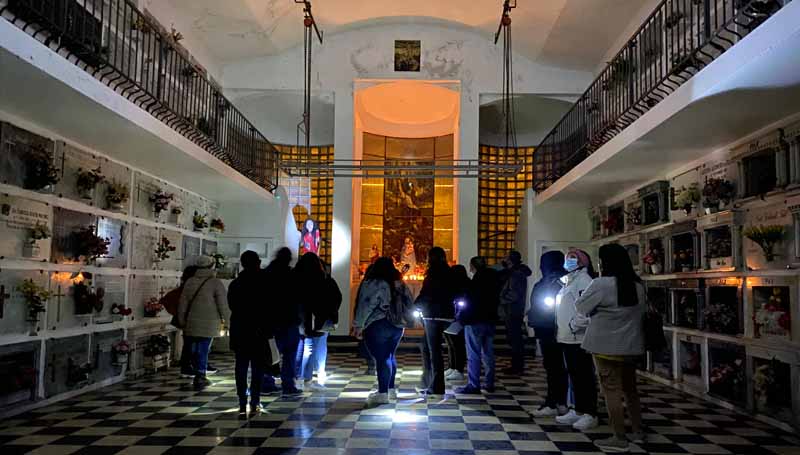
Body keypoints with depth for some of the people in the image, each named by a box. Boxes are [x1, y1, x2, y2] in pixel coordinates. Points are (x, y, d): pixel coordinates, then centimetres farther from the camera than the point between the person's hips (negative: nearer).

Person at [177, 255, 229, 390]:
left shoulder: (189, 282, 7)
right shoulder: (216, 283, -9)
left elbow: (182, 303, 11)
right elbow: (223, 305, -9)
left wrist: (182, 321, 20)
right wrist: (227, 319, 4)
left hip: (191, 323, 5)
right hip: (208, 324, -5)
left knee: (195, 350, 13)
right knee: (203, 350, 0)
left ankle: (199, 376, 23)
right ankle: (200, 377, 1)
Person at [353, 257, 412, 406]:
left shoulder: (373, 284, -10)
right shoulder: (400, 285, 9)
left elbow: (365, 306, -14)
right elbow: (409, 304, 13)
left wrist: (358, 325, -9)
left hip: (377, 326, -7)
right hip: (398, 326, 7)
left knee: (381, 358, -6)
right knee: (389, 356, 17)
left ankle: (383, 393, -6)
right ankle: (391, 389, 24)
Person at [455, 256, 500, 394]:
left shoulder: (478, 279, -14)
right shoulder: (494, 277, 10)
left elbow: (471, 301, -15)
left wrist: (460, 316, -5)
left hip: (475, 321, -8)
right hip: (490, 319, 8)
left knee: (473, 355, -4)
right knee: (488, 353, 13)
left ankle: (473, 385, -3)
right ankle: (490, 384, 17)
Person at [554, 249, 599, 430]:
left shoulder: (584, 280, -12)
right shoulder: (569, 280, 18)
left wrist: (575, 325, -21)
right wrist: (561, 330, 17)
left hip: (579, 338, -10)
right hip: (567, 338, 10)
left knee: (584, 376, -3)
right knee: (574, 375, 14)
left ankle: (590, 414, 3)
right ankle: (578, 411, 23)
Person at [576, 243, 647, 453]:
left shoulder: (602, 284, -16)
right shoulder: (638, 285, 6)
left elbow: (581, 307, -5)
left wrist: (598, 310, 14)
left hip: (608, 347, -7)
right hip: (631, 346, 7)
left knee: (612, 390, -1)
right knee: (630, 388, 19)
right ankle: (638, 431, 29)